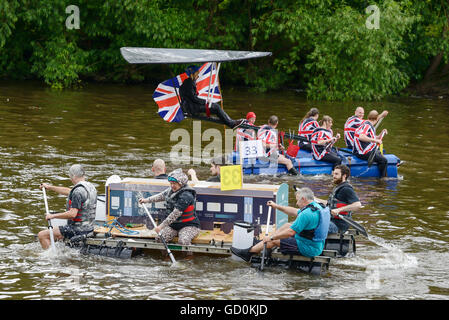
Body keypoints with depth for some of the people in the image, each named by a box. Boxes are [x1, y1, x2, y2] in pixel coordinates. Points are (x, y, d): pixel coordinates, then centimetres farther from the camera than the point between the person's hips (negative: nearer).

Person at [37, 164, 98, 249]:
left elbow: (72, 214, -28)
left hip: (78, 229, -10)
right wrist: (50, 187, 30)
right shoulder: (91, 187, 9)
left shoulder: (78, 191, -22)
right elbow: (68, 191, 23)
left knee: (42, 235, -7)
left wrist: (53, 216, -17)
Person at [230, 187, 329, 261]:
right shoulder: (317, 206, 7)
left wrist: (271, 238, -13)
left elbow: (290, 232, -24)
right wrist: (277, 206, 23)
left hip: (309, 249, -10)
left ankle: (248, 253, 17)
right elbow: (295, 212, 22)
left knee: (274, 240, 1)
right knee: (286, 225, 21)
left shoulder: (307, 213, -25)